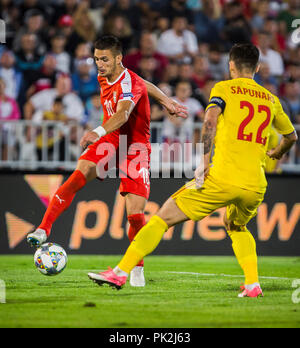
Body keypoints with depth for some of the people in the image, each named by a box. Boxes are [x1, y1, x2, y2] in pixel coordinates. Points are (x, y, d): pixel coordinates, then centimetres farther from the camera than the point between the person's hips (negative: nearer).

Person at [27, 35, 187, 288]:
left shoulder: (131, 84, -22)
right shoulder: (104, 78, 3)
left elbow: (123, 114, -43)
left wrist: (99, 132, -61)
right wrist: (166, 100, 28)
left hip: (135, 147, -5)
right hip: (108, 141, 5)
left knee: (136, 214, -11)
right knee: (80, 173, -25)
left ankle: (137, 268, 11)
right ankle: (43, 229, -29)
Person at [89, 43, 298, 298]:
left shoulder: (224, 88, 6)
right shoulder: (271, 99, 18)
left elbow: (211, 117, -14)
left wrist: (205, 160, -17)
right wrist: (277, 153, 53)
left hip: (222, 178, -5)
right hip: (256, 185, 5)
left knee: (163, 218, 3)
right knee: (236, 227, 33)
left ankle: (121, 272, -3)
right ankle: (253, 284, 16)